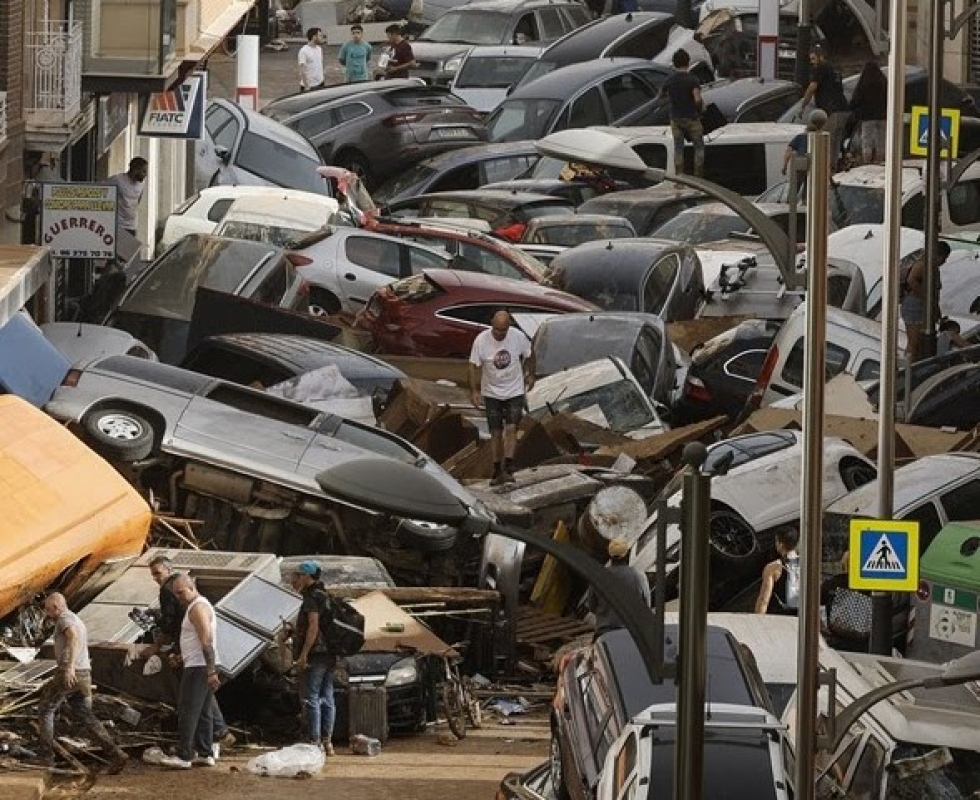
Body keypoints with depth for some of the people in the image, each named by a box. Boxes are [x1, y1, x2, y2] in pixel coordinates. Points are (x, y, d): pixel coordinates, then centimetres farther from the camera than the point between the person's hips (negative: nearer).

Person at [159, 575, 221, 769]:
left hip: (198, 667, -11)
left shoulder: (197, 608, -14)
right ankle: (205, 754, 14)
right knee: (203, 712, 12)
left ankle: (184, 756, -11)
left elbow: (207, 640, -23)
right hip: (205, 668, 11)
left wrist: (211, 671, -27)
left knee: (187, 712, -10)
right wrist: (181, 656, 26)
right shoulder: (199, 605, 19)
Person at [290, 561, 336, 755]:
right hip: (330, 655, 9)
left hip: (316, 653, -9)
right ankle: (327, 742, 11)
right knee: (326, 698, 10)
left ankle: (315, 742, -11)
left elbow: (313, 626, -20)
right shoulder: (325, 596, 17)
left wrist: (303, 654, -21)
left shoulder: (312, 598, -11)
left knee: (311, 698, -8)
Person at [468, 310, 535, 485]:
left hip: (515, 392, 0)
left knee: (511, 428, -12)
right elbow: (474, 366, -8)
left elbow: (529, 356, 7)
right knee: (496, 433, 4)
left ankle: (508, 469, -12)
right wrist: (474, 391, -12)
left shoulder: (519, 337, -13)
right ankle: (497, 472, 12)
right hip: (491, 393, 0)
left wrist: (530, 375, 16)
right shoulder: (481, 341, -16)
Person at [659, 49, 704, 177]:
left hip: (675, 118, 4)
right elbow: (697, 99, -25)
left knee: (678, 148, 10)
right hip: (691, 118, -4)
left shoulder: (669, 81, -2)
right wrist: (701, 106, -5)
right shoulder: (693, 80, -15)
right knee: (699, 146, 9)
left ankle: (680, 175, 10)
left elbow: (660, 94, 15)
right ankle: (698, 175, 6)